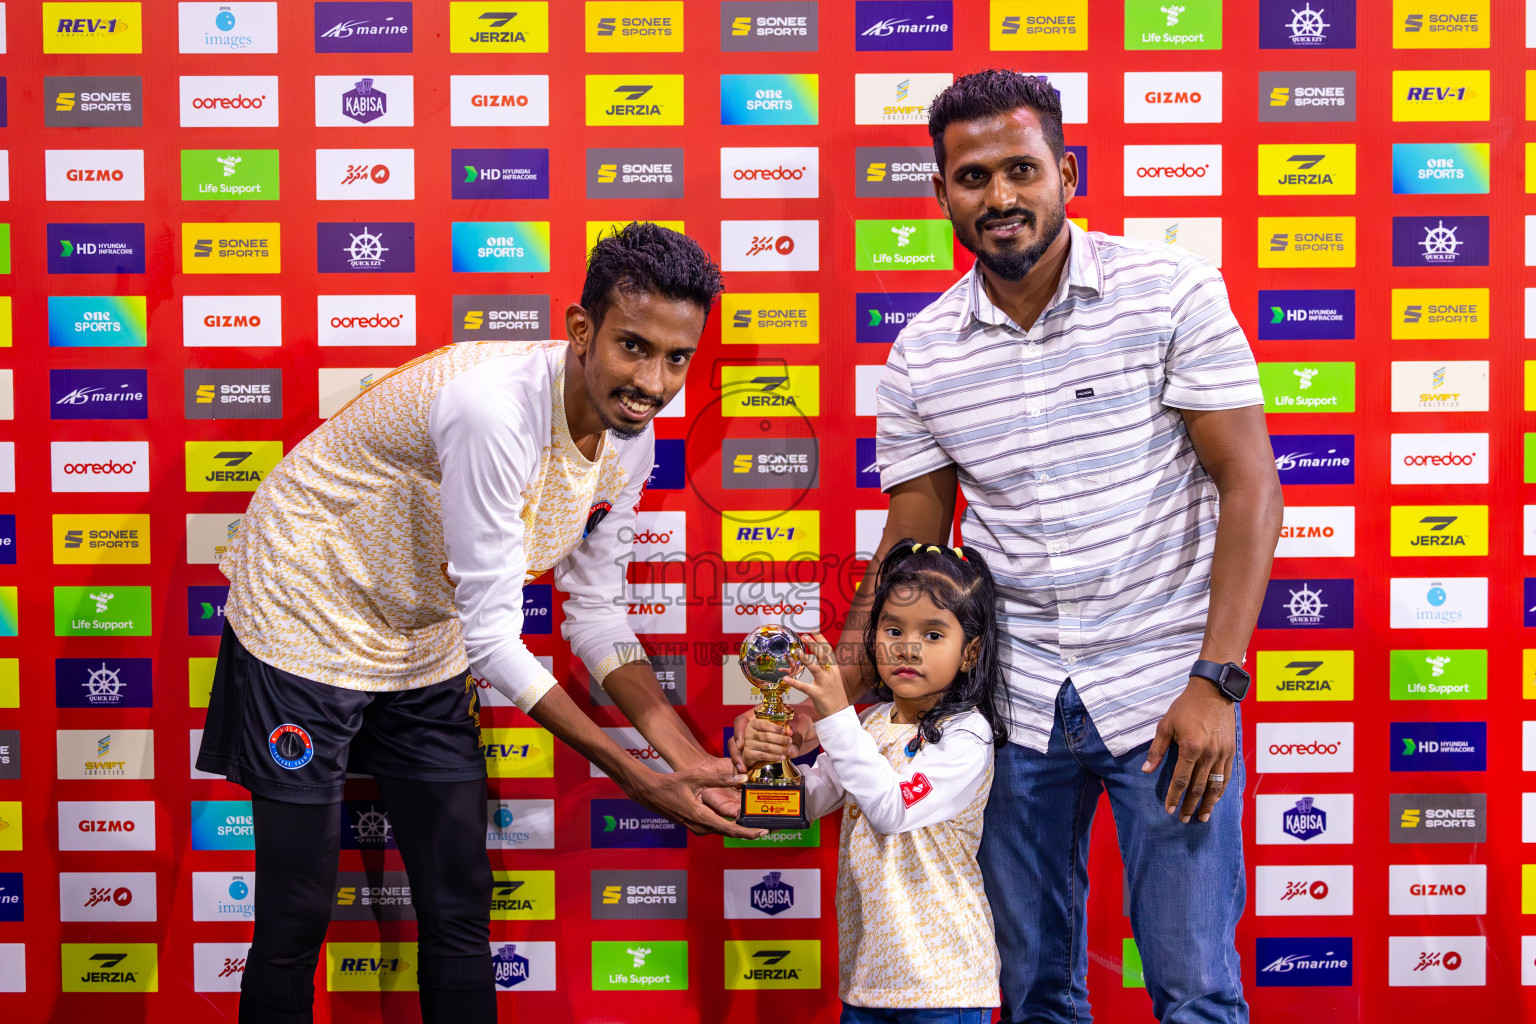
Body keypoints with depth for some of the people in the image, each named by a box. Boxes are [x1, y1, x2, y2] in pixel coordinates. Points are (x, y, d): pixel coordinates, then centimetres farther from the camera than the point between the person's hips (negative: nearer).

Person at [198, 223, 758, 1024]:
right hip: (310, 623, -7)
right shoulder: (495, 405, -33)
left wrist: (689, 755, -12)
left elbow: (595, 613, 1)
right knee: (296, 921, 0)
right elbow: (492, 635, -29)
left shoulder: (630, 439, -8)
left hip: (426, 652, 7)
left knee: (460, 912, 10)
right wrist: (638, 779, -27)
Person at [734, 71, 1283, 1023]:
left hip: (1166, 686, -3)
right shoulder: (923, 353, 2)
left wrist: (1216, 679, -16)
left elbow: (1251, 486, -8)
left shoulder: (1172, 291, -7)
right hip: (1016, 699, 3)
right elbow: (908, 549, 5)